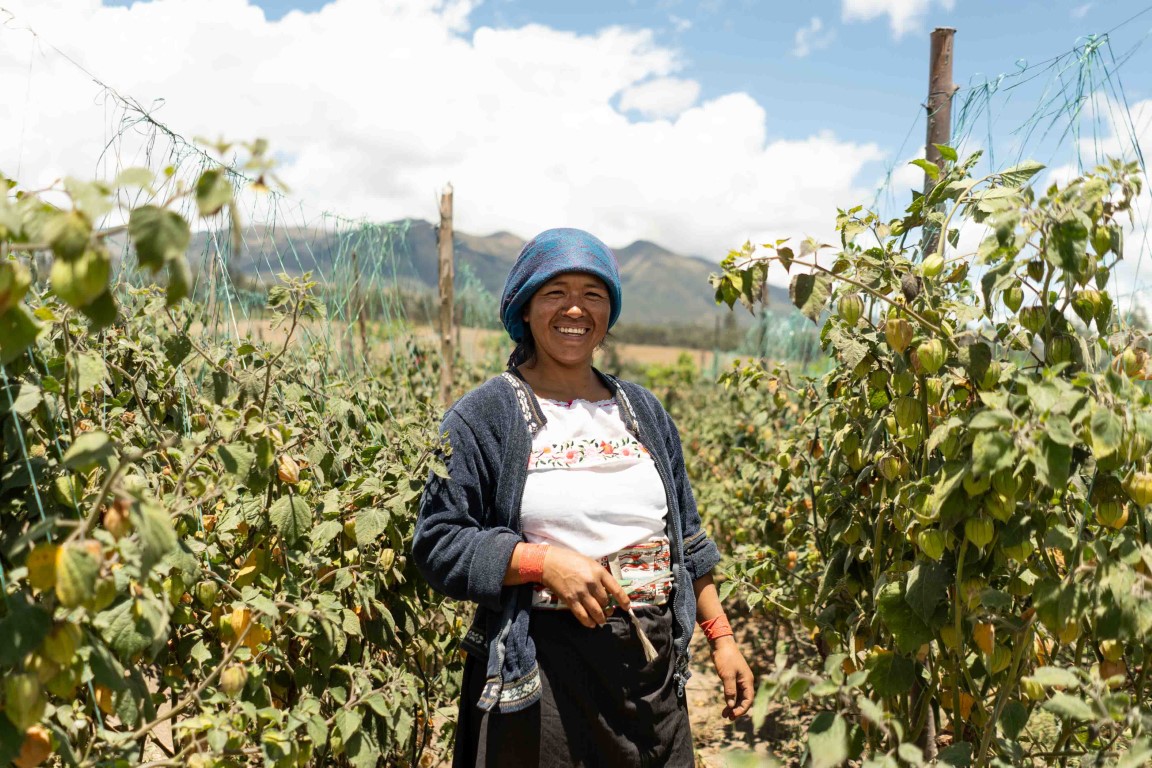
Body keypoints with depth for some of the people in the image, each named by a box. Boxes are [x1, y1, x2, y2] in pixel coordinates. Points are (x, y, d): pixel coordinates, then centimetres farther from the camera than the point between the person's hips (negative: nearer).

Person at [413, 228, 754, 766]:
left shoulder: (643, 411, 12)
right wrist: (544, 561, -20)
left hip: (655, 666, 5)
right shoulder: (482, 418, -5)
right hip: (538, 677, -4)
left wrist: (721, 637, 12)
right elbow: (437, 544, -9)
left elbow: (684, 541, 16)